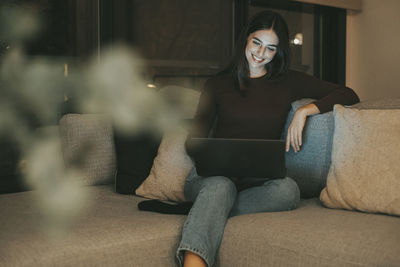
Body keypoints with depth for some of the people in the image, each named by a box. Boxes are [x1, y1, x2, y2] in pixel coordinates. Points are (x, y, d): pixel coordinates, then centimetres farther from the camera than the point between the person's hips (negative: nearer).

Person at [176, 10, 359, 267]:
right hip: (214, 173, -1)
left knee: (288, 189, -35)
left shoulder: (289, 82, 16)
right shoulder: (218, 84, 16)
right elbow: (197, 135, 11)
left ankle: (203, 213, -34)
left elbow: (349, 95, 12)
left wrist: (305, 110, -5)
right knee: (220, 186, -39)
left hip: (259, 179, 1)